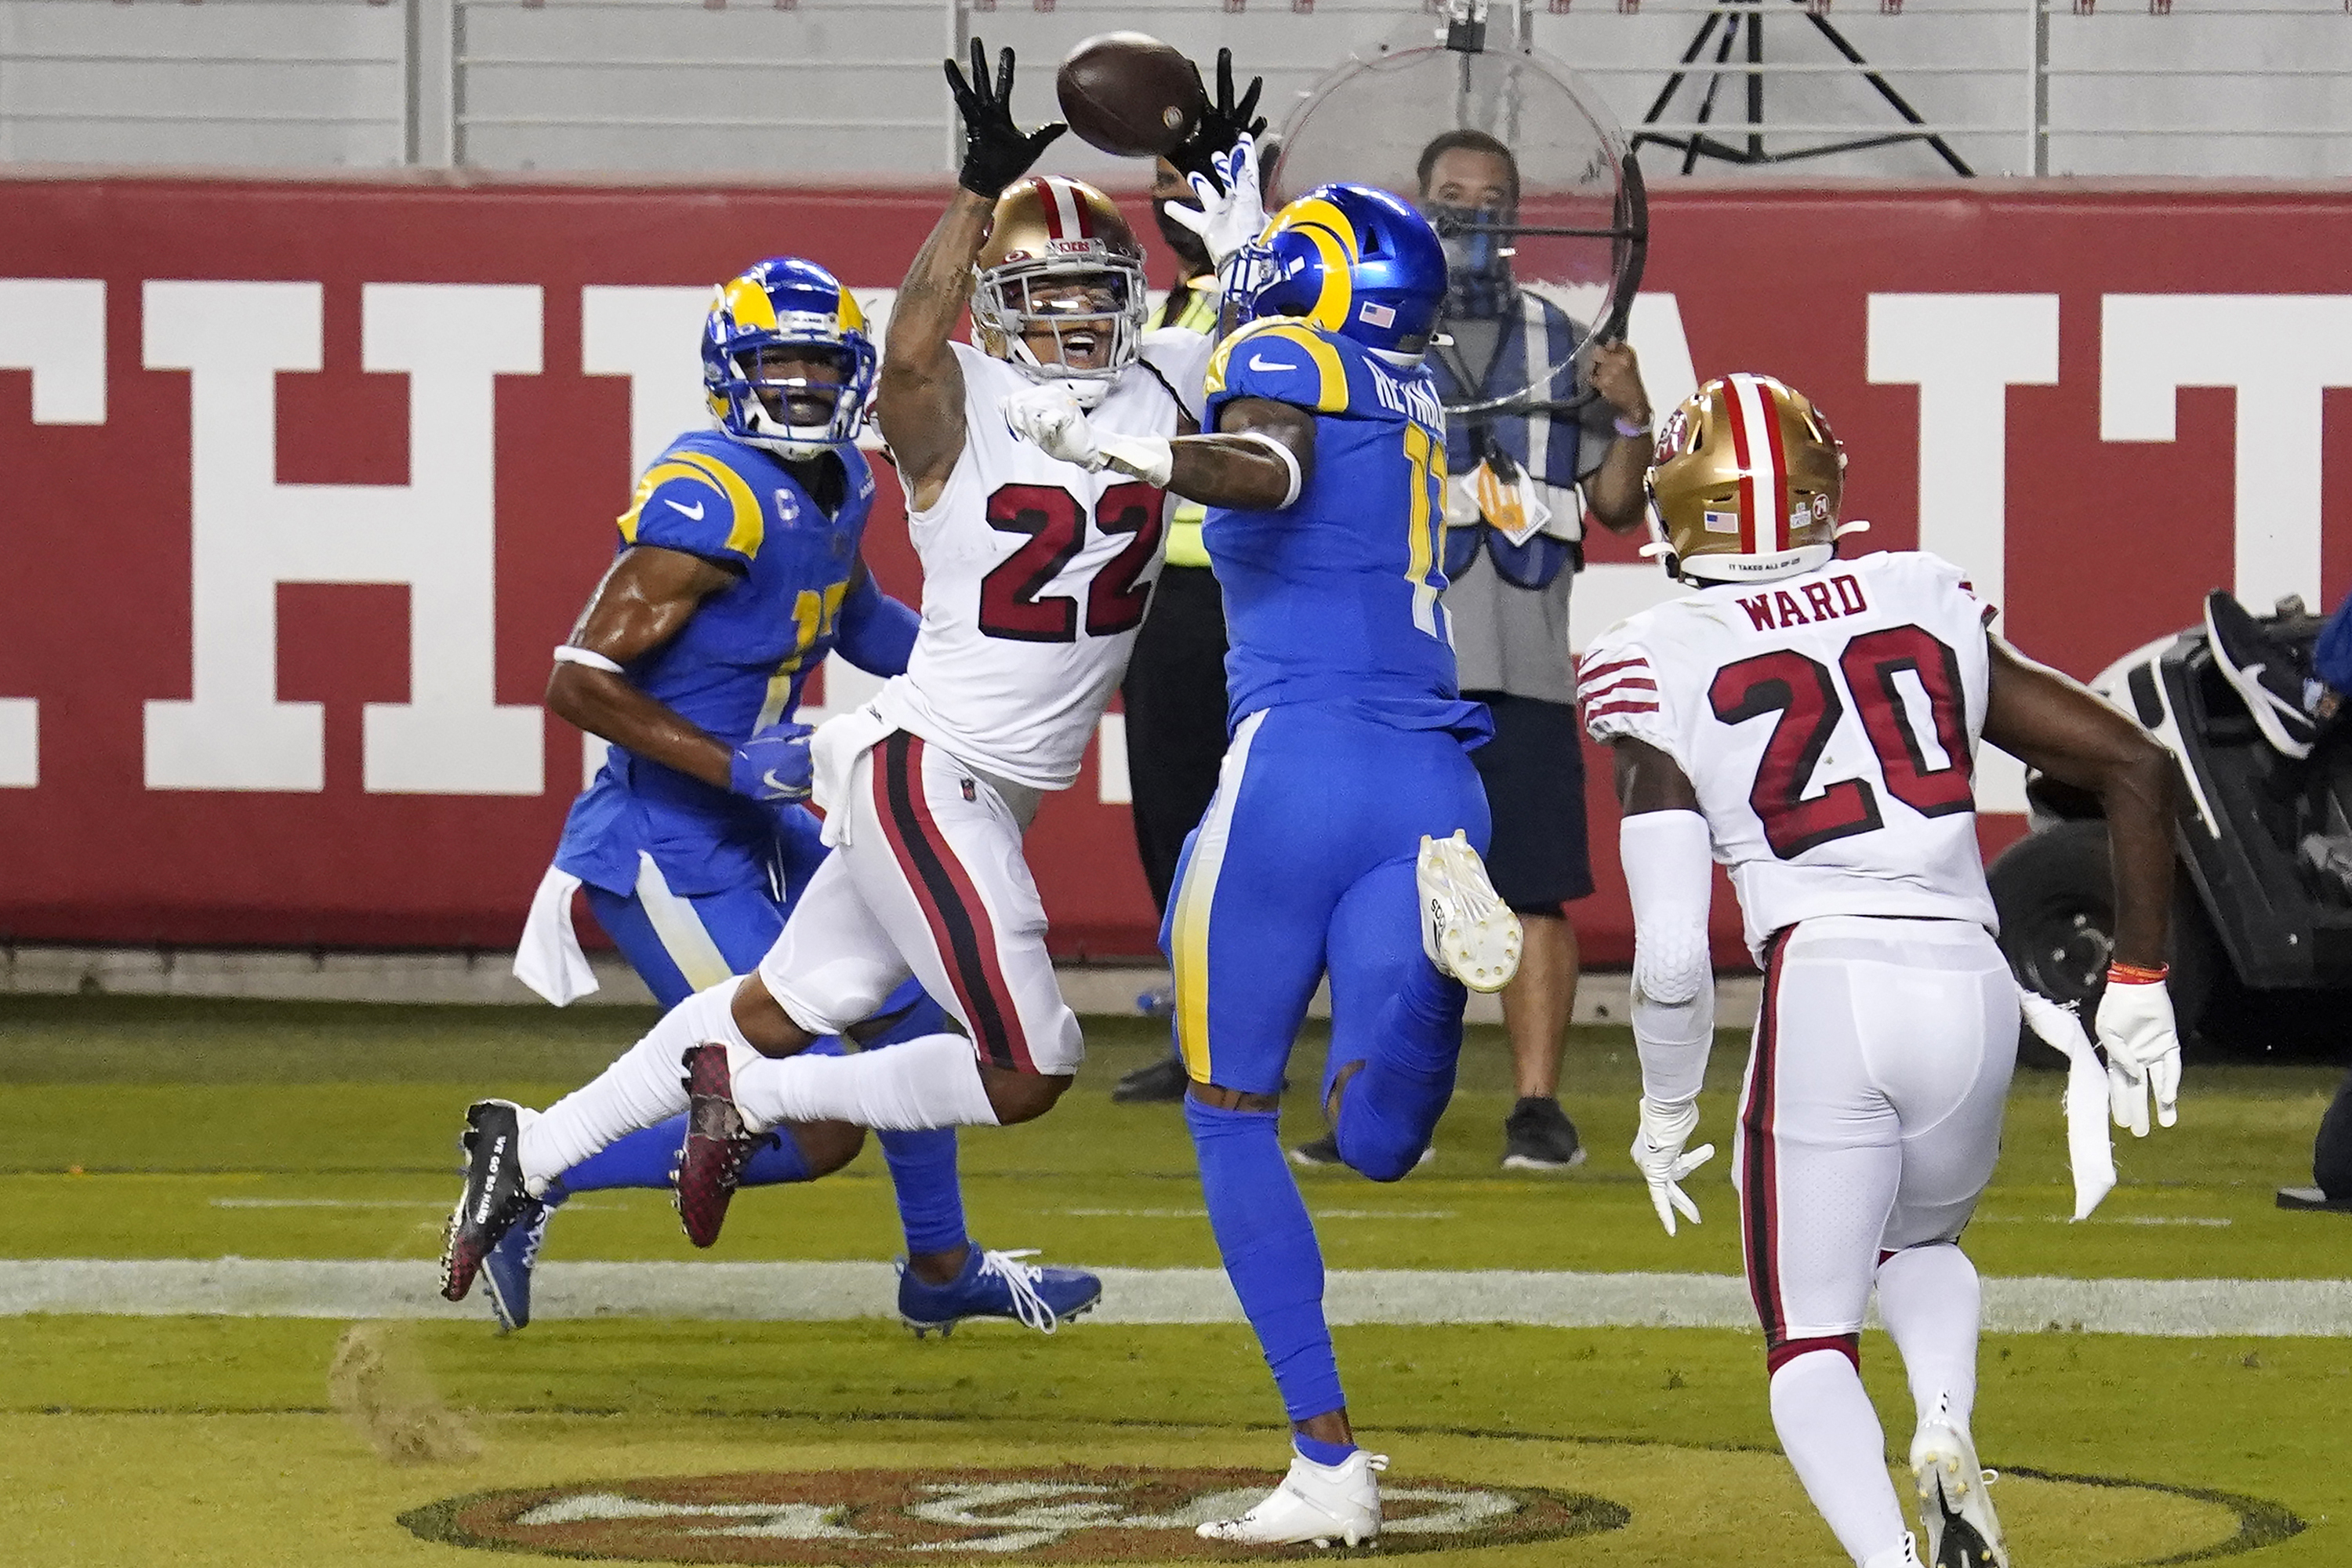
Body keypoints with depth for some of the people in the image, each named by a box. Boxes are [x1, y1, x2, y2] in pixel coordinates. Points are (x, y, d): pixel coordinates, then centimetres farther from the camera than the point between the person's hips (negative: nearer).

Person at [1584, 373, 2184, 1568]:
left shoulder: (1665, 674, 1)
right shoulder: (1927, 610, 12)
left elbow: (1673, 953, -5)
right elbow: (2135, 766, 10)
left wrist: (1664, 1113, 12)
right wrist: (2137, 983, 18)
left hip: (1823, 993, -4)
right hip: (1971, 989, 4)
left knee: (1811, 1342, 10)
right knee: (1920, 1242, 32)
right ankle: (1946, 1426, 1)